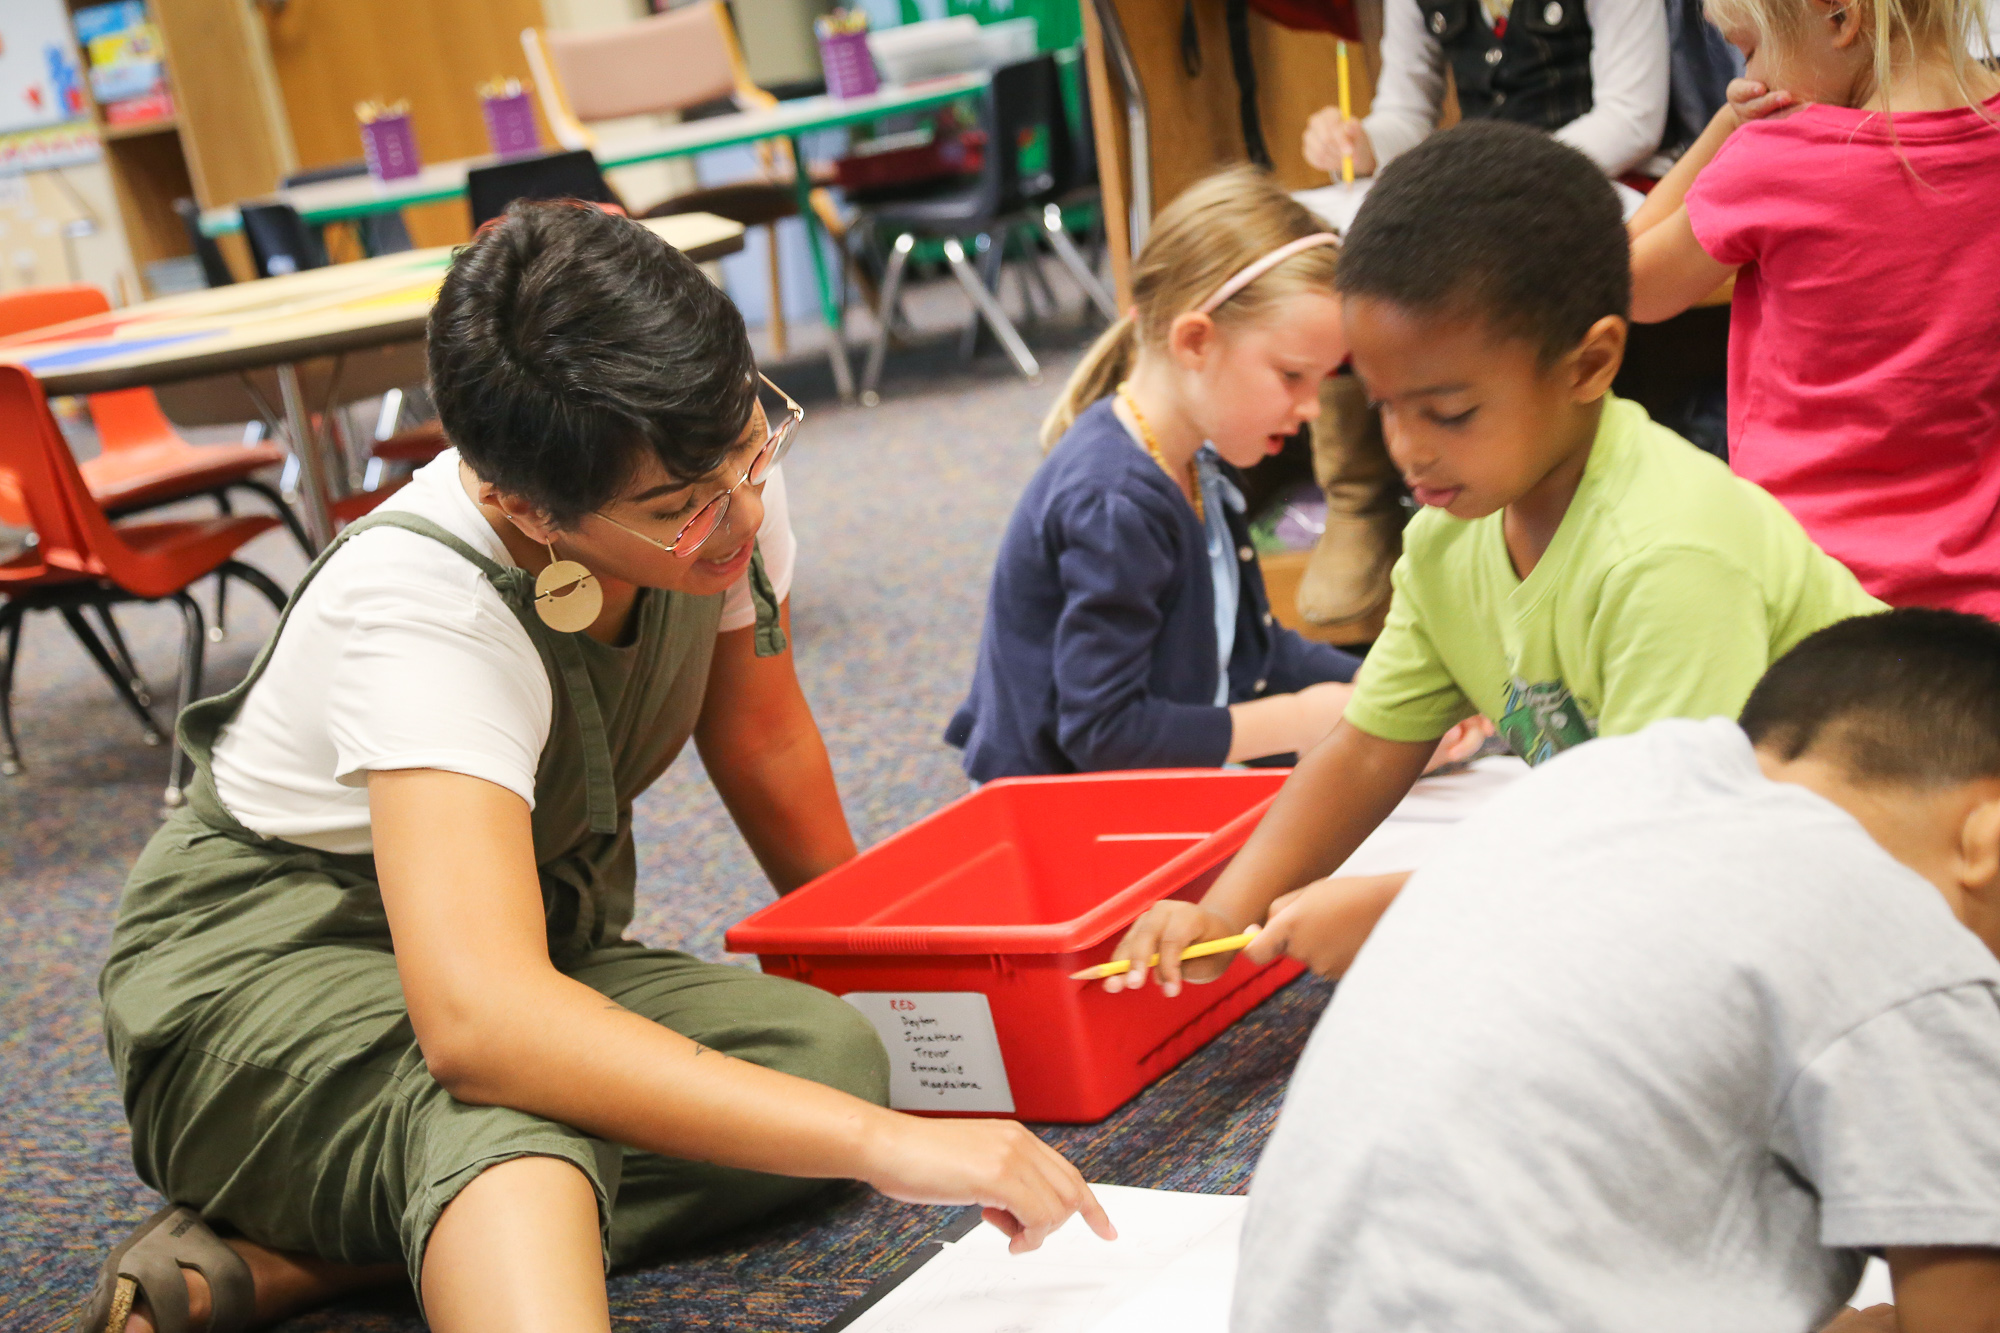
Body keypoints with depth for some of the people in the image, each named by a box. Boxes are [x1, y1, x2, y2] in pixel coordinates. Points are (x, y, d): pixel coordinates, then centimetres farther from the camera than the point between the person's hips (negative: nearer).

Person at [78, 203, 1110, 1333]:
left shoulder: (716, 475, -15)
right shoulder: (421, 607, -34)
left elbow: (759, 735, 6)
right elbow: (476, 1022, -49)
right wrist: (885, 1141, -54)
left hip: (542, 939, 7)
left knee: (830, 1049, -24)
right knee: (513, 1106, -41)